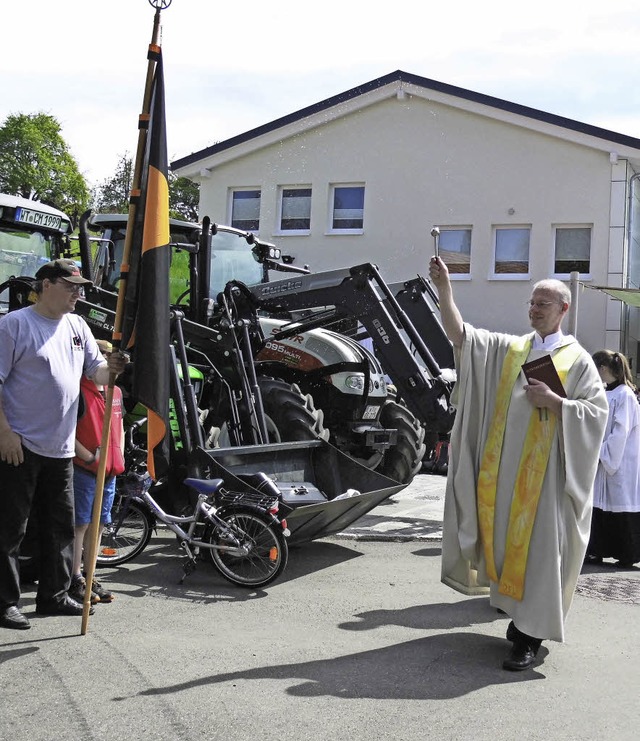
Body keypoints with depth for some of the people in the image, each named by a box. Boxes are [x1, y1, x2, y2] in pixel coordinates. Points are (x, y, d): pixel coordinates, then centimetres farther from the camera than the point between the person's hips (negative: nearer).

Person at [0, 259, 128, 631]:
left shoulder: (77, 326, 12)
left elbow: (96, 372, 14)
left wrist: (111, 369, -11)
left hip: (61, 447, 7)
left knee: (62, 526, 14)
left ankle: (53, 595, 26)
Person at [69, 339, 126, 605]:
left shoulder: (115, 392, 13)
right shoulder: (79, 391, -12)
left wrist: (119, 456, 11)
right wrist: (88, 456, -17)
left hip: (109, 472, 7)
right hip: (84, 470, -7)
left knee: (98, 524, 12)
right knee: (80, 523, -3)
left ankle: (89, 577, 21)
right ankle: (75, 580, 5)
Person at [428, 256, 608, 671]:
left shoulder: (577, 360, 2)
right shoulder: (509, 349, 11)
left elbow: (598, 412, -4)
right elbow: (460, 335, 2)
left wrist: (554, 402, -16)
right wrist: (444, 289, -10)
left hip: (544, 470, -4)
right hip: (503, 466, 4)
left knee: (537, 547, -4)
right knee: (504, 539, 9)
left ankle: (530, 636, 1)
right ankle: (518, 611, 25)